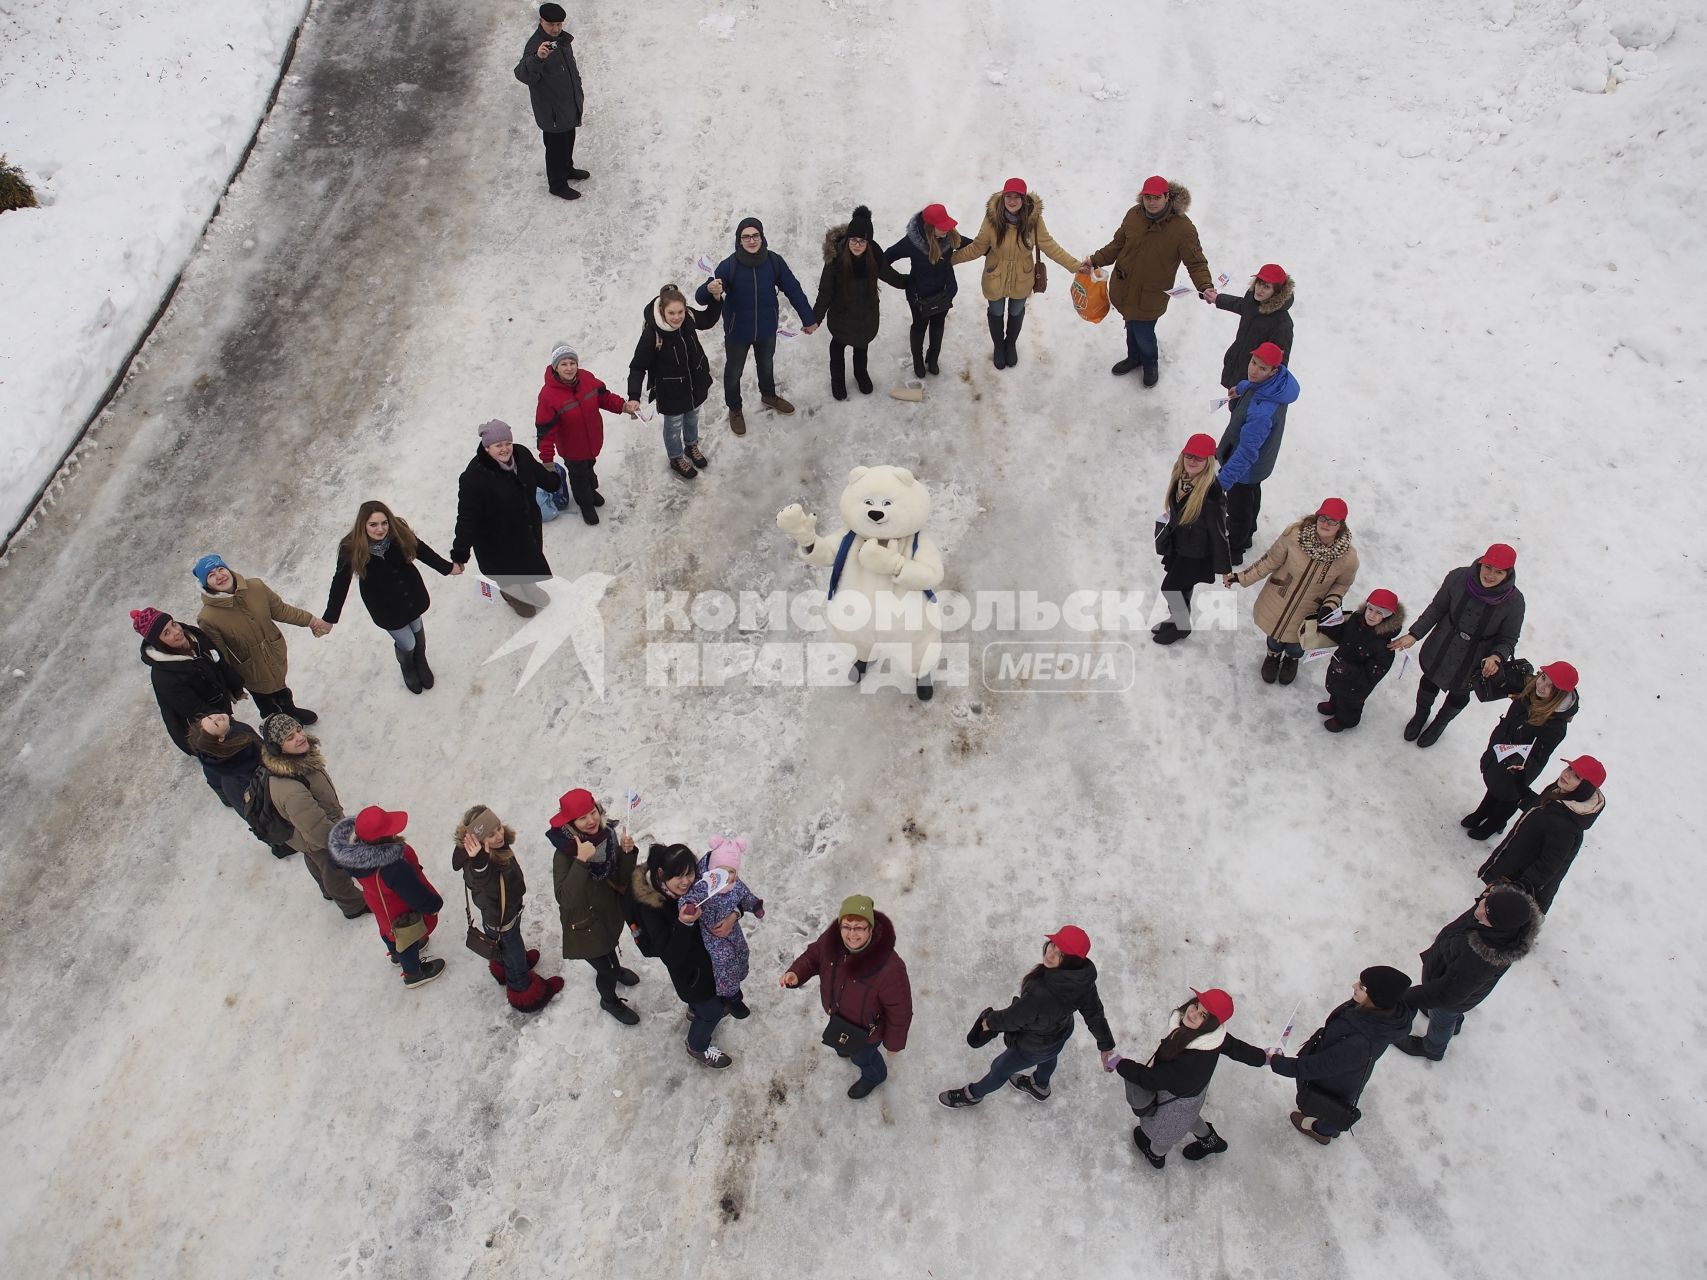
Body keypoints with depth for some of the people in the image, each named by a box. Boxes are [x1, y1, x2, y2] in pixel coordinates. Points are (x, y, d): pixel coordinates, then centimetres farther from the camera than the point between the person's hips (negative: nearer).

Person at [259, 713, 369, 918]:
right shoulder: (290, 789, -48)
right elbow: (319, 830, -40)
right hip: (319, 842, -8)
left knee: (315, 861, 35)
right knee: (336, 872, 21)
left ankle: (329, 891, 65)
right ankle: (353, 906, 49)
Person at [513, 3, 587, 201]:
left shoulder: (564, 39, -2)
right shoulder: (535, 45, -28)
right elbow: (522, 74, -43)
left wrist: (579, 91, 24)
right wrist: (537, 58, -61)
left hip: (570, 104, 8)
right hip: (552, 109, -8)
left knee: (568, 139, 26)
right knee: (556, 146, 7)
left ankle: (567, 169, 50)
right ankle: (557, 185, 25)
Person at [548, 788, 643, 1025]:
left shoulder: (608, 834, -21)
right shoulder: (564, 853, -33)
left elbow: (624, 879, -13)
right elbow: (565, 898, -39)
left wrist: (627, 852, -32)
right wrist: (581, 861, -46)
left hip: (611, 912, 4)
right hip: (585, 924, -4)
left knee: (610, 947, 34)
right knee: (605, 970, 16)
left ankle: (615, 969, 68)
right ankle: (610, 1001, 48)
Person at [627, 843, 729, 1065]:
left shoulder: (694, 882, -22)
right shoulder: (651, 907, -34)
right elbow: (670, 955, -35)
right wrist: (684, 923, -50)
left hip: (707, 949, 5)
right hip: (686, 965, -5)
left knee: (715, 988, 32)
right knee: (713, 1009, 15)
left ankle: (696, 1010, 66)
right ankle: (698, 1047, 46)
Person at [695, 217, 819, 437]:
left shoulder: (774, 261, -18)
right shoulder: (729, 266, -25)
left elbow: (793, 290, -7)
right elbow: (701, 298, -26)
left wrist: (808, 319, -3)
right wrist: (710, 290, -50)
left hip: (767, 329, 3)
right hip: (737, 331, -3)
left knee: (767, 365, 29)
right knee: (734, 372, 18)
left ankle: (768, 396, 59)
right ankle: (735, 410, 45)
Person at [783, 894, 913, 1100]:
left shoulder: (889, 968, -45)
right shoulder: (831, 939, -29)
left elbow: (900, 1011, -29)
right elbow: (814, 955, -6)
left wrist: (893, 1043, -13)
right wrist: (797, 973, -26)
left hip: (867, 1028, -5)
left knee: (862, 1056, 28)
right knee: (844, 1044, 38)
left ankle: (874, 1076, 62)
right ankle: (848, 1046, 74)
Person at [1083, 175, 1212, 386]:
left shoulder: (1183, 228, -22)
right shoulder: (1134, 215, -9)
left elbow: (1196, 263, -18)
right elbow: (1118, 244, 6)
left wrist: (1205, 287, -34)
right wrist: (1095, 260, -3)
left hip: (1151, 296, -5)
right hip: (1124, 288, 5)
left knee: (1143, 333, 5)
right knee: (1131, 326, 25)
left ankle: (1151, 364, 40)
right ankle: (1134, 357, 56)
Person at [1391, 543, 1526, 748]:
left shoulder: (1514, 602, -28)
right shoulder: (1458, 578, -26)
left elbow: (1508, 639, -14)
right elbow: (1437, 608, -9)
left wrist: (1497, 656, -34)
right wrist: (1414, 634, -13)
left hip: (1474, 664, -1)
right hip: (1440, 651, 1)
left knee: (1459, 694, 27)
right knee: (1429, 681, 28)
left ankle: (1440, 723, 61)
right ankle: (1421, 715, 62)